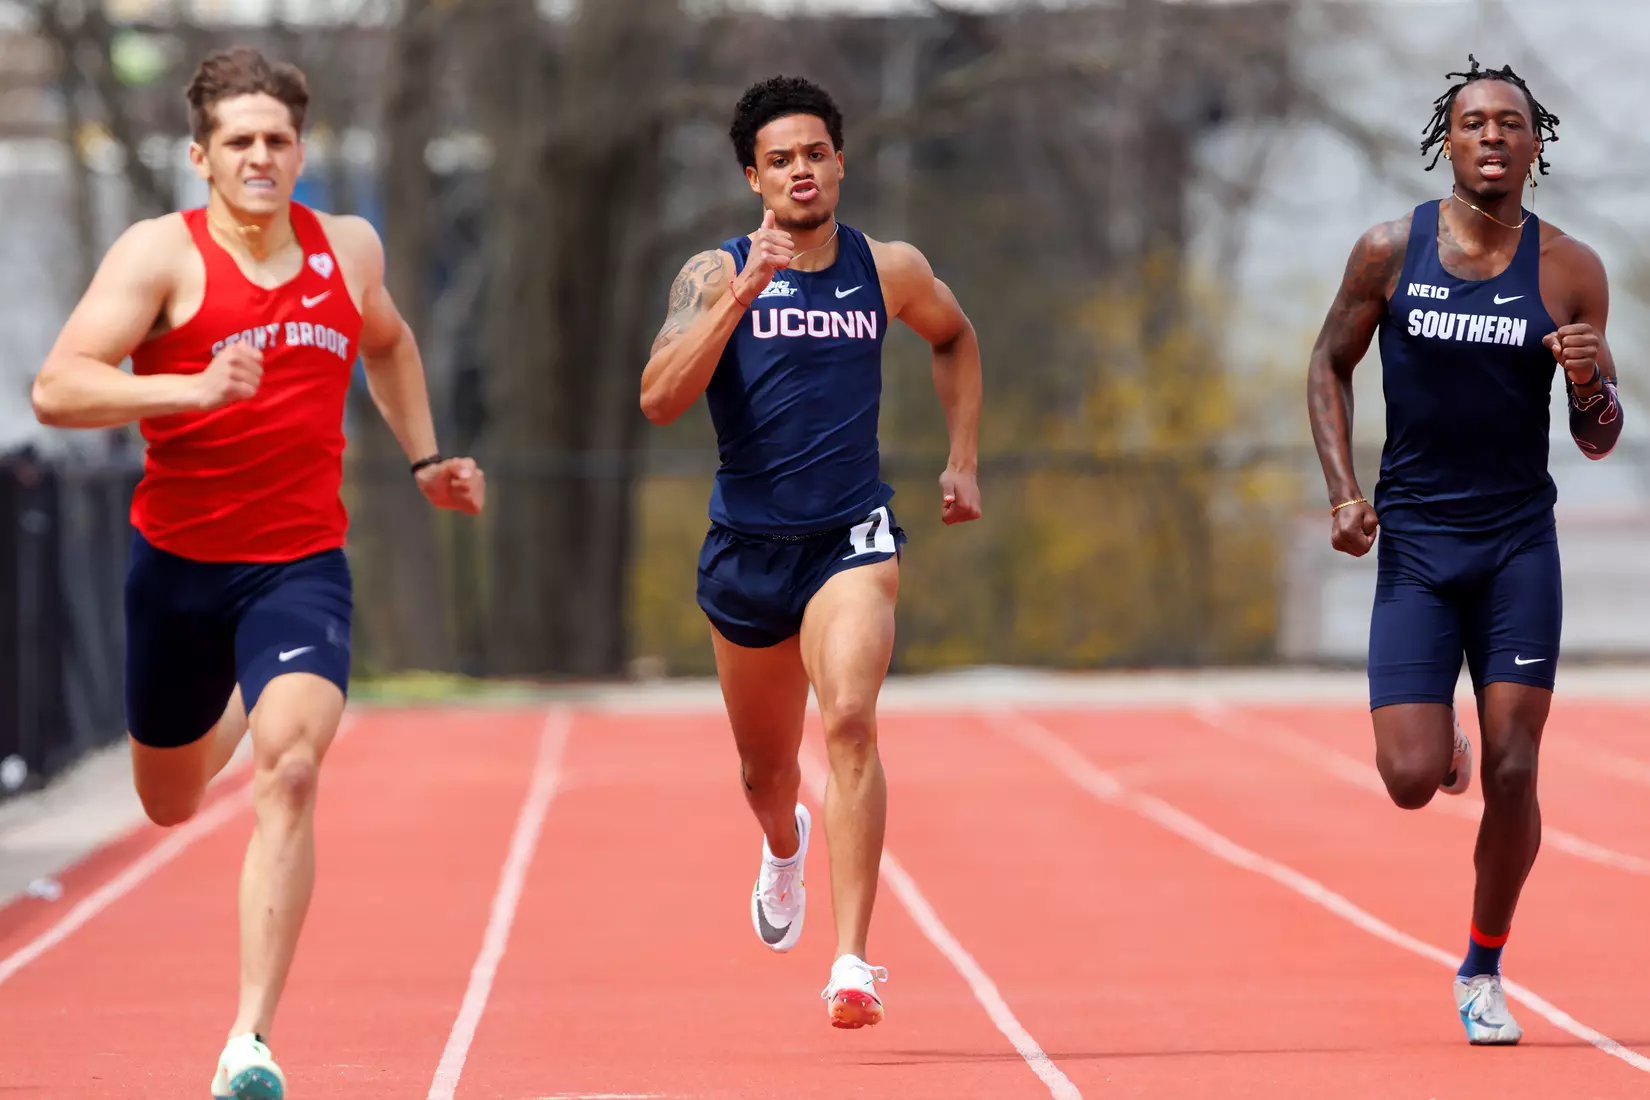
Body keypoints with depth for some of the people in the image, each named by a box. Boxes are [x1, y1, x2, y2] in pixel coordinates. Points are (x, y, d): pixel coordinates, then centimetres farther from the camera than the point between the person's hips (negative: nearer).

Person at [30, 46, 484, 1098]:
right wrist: (193, 389, -33)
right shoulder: (162, 254, -11)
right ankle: (243, 704, 58)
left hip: (302, 565, 0)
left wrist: (425, 459, 25)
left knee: (289, 772, -23)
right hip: (179, 562, 0)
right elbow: (56, 390, -22)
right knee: (171, 804, 19)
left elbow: (388, 342, 30)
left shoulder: (350, 249, 4)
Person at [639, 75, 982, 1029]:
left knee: (850, 721, -24)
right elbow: (660, 398, -20)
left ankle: (854, 961, -26)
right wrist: (742, 294, -27)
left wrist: (964, 462, 17)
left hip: (852, 537, -1)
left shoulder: (889, 271, 1)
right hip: (748, 545, 1)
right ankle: (785, 845, 55)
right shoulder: (716, 274, -5)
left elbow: (955, 338, 24)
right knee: (766, 764, 17)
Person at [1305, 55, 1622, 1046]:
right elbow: (1331, 364, 11)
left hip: (1520, 543, 0)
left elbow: (1600, 441, 3)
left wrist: (1592, 383, -20)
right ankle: (1442, 735, 30)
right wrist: (1344, 491, -1)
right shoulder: (1389, 252, -3)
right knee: (1412, 781, -8)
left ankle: (1484, 973, 16)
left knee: (1512, 774, -4)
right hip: (1415, 540, 0)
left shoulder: (1570, 270, -3)